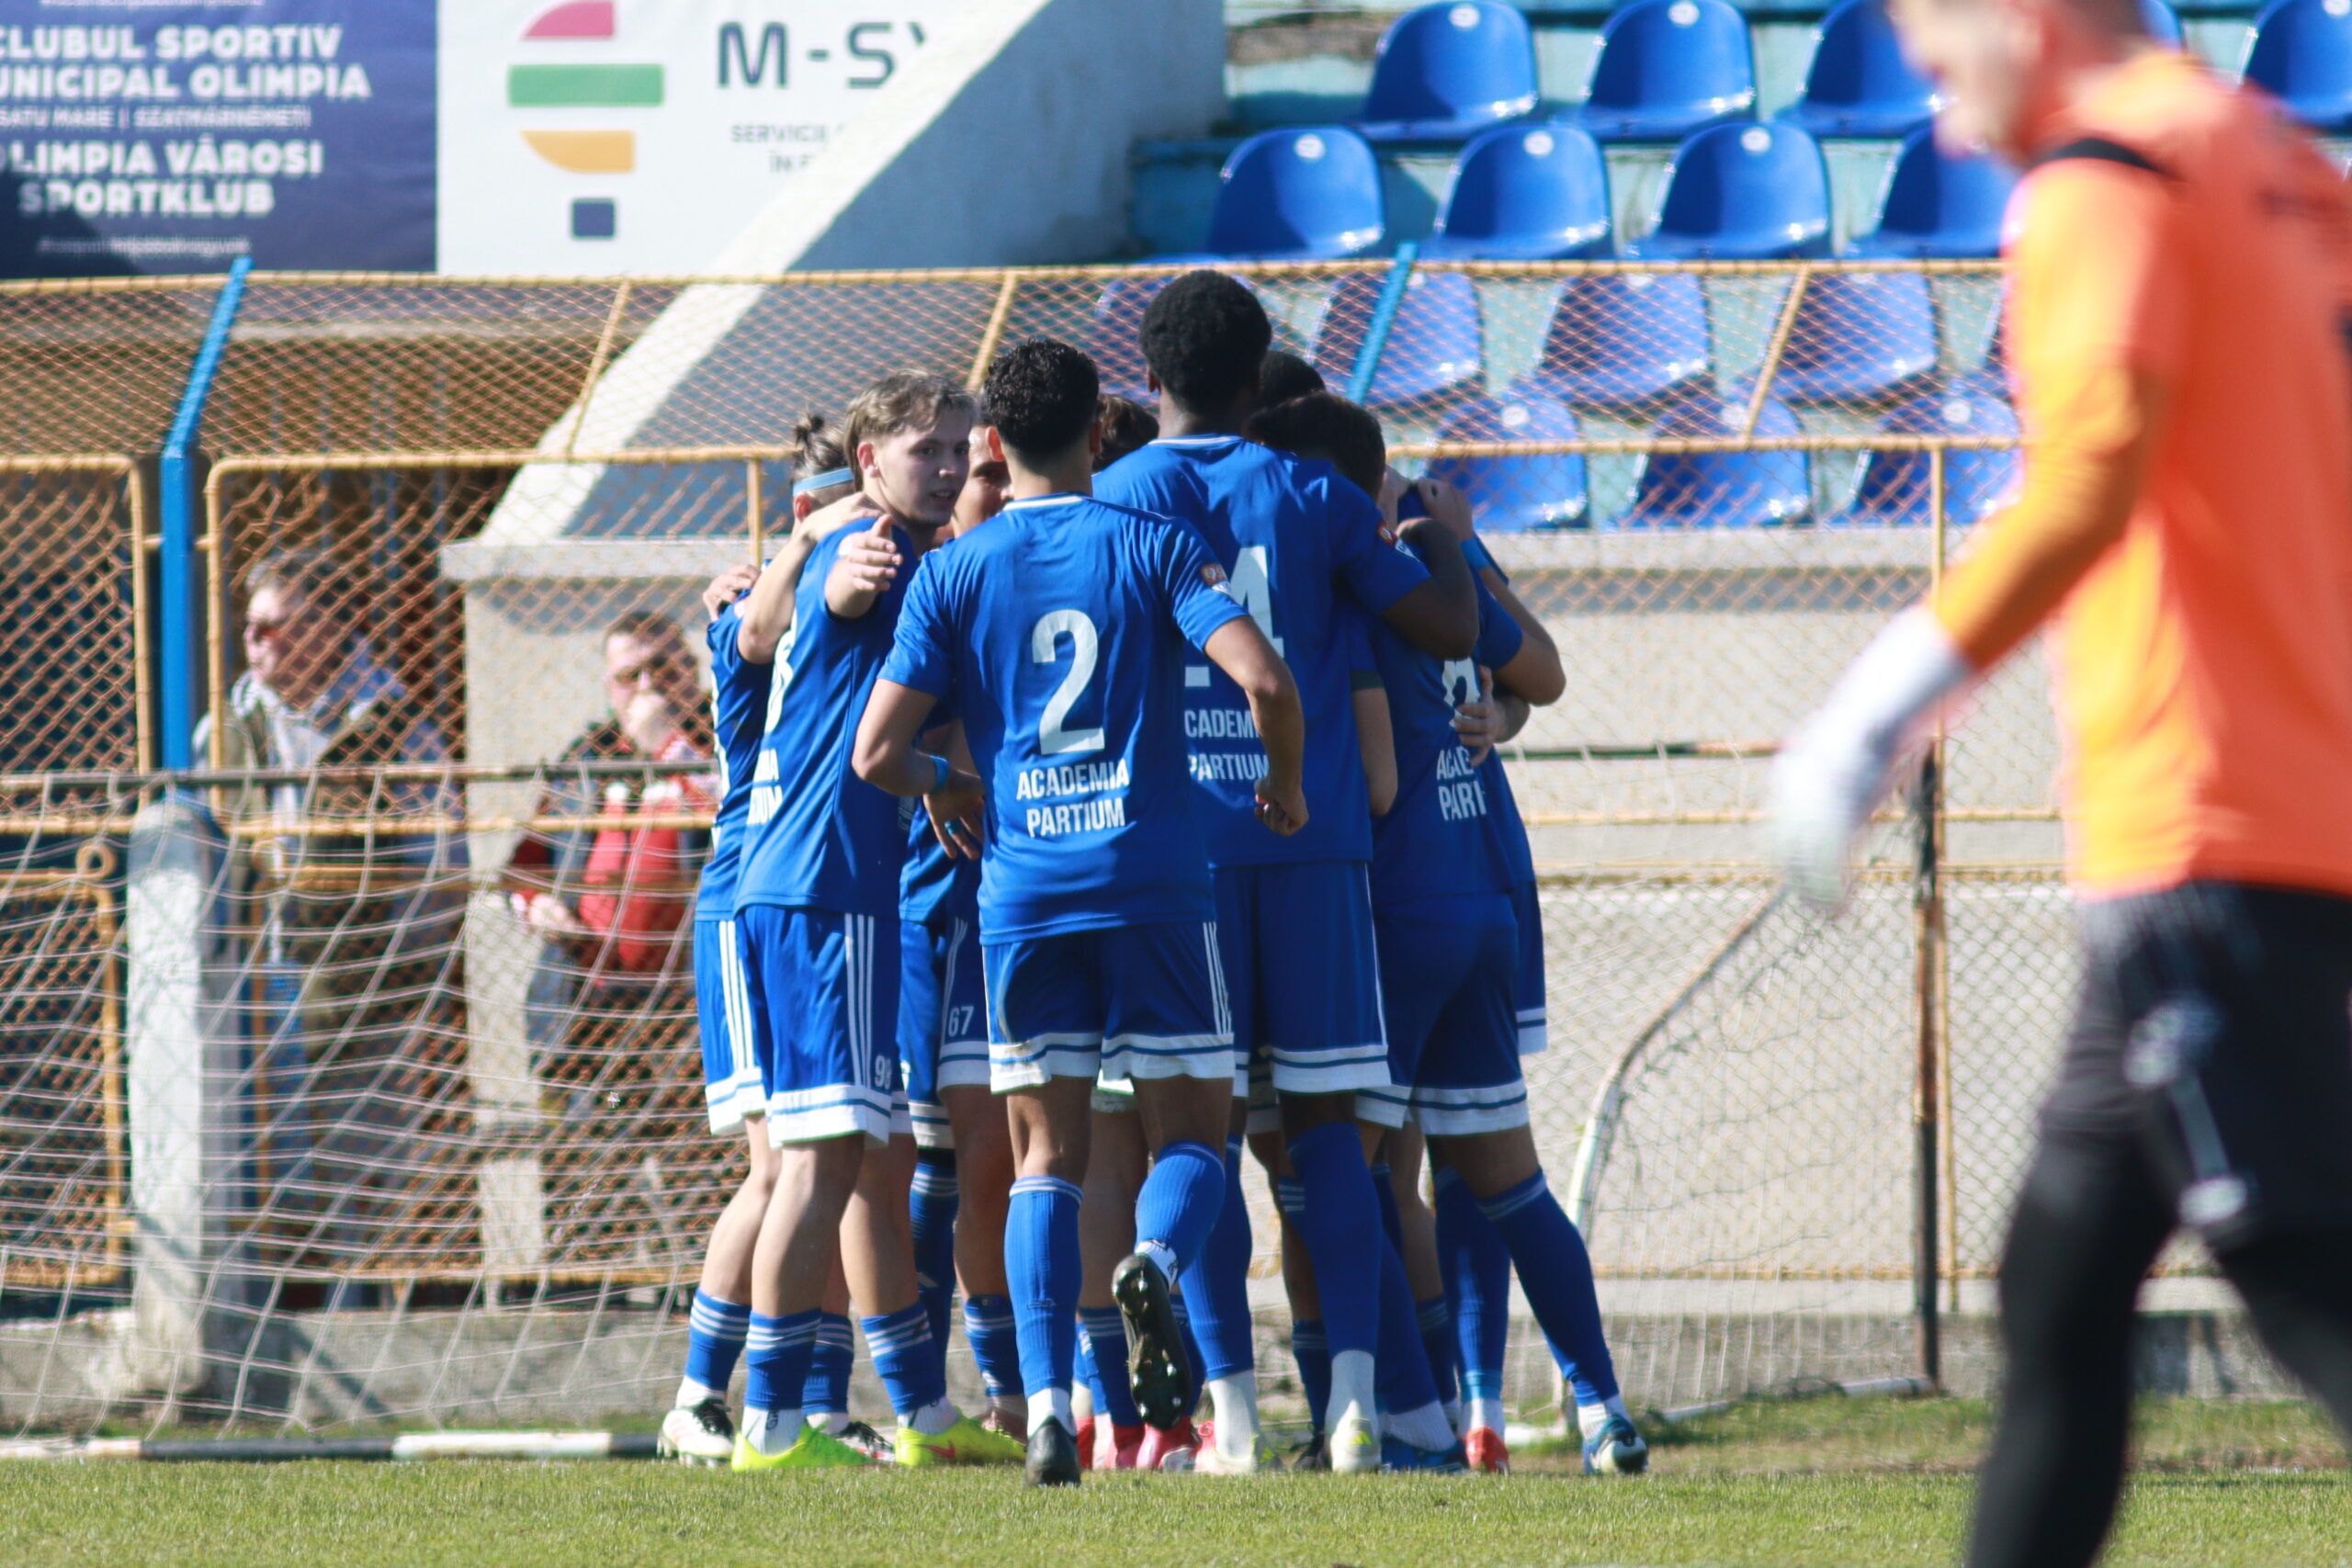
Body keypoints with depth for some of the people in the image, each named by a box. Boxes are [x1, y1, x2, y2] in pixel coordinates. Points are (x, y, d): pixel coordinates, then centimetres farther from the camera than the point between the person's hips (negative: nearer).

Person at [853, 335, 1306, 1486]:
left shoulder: (952, 577, 5)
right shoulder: (1153, 547, 1)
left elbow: (876, 752, 0)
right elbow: (1264, 680, -13)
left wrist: (946, 789, 22)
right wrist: (1285, 784, 7)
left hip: (1022, 892, 1)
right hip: (1155, 882, -1)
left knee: (1046, 1155, 7)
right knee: (1192, 1132, 9)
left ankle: (1047, 1404, -8)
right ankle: (1155, 1264, -25)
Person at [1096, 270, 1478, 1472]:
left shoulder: (1111, 504, 2)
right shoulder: (1313, 499, 3)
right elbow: (1451, 628, 6)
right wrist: (1440, 533, 23)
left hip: (1176, 840, 0)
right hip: (1313, 837, 1)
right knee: (1324, 1123, 4)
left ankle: (1233, 1407, -3)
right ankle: (1357, 1397, -6)